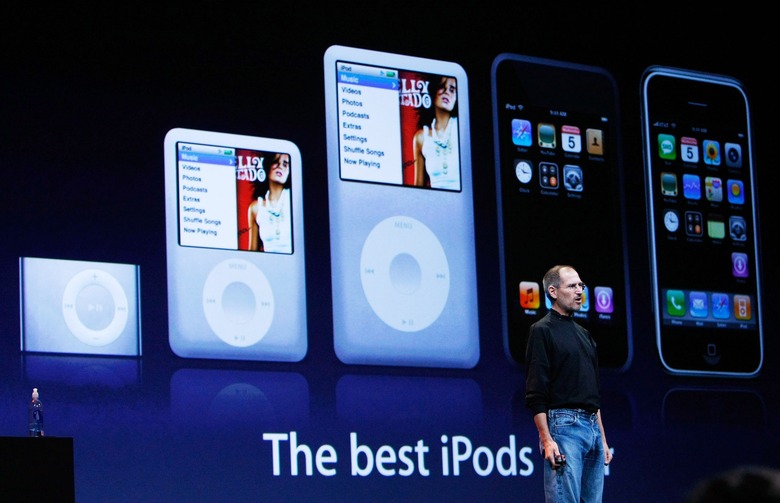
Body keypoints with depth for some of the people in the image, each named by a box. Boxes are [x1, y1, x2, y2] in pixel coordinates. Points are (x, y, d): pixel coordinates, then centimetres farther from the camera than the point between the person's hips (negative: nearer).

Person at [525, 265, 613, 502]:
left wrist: (602, 438, 18)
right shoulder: (542, 331, -3)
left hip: (592, 426, 8)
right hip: (563, 426, -8)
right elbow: (535, 394, -10)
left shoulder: (583, 333, 20)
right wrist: (547, 440, -17)